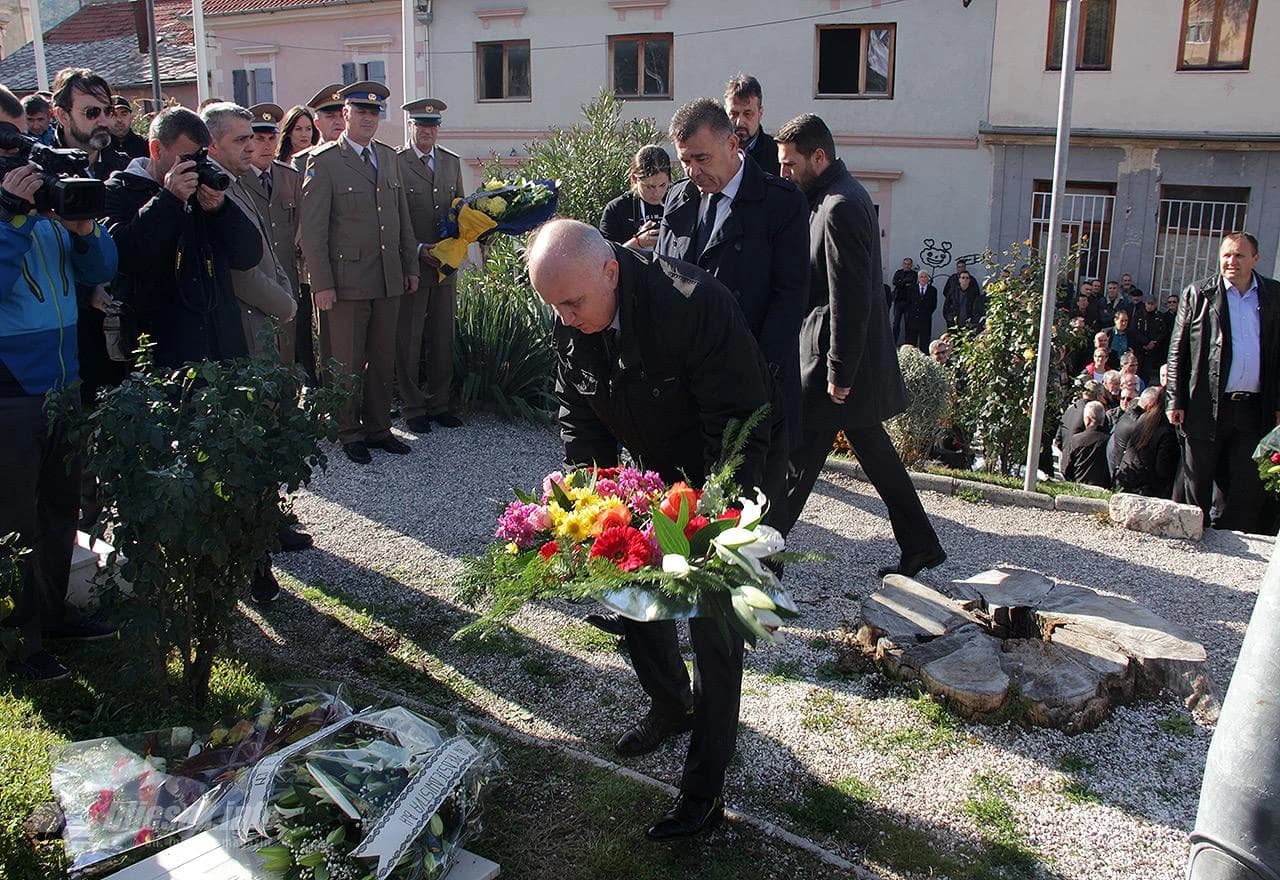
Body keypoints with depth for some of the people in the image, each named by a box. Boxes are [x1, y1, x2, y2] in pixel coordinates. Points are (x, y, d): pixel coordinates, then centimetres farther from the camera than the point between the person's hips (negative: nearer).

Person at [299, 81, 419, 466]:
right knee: (347, 363, 4)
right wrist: (321, 284, -12)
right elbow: (312, 229, -9)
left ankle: (378, 428, 24)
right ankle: (349, 433, 17)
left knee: (383, 360, 12)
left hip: (388, 280, 6)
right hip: (346, 282, -5)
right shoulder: (324, 161, -6)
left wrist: (410, 265, 14)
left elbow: (403, 218, 18)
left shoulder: (389, 157, 13)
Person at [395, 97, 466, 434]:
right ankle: (412, 408, 12)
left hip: (445, 265, 5)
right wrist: (418, 250, -14)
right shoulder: (394, 163, -6)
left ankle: (439, 403, 22)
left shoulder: (452, 161, 12)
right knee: (408, 340, 2)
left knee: (442, 339, 11)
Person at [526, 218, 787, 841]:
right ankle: (671, 706, 41)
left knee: (712, 621, -4)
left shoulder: (694, 303, -34)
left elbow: (741, 424, -30)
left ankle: (705, 790, 10)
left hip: (733, 475, -6)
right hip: (655, 474, 7)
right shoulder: (570, 321, -13)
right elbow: (579, 416, -1)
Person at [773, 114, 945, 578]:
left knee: (800, 456, -2)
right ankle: (920, 545, 24)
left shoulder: (840, 208, -19)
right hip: (861, 357, 10)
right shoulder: (838, 197, 13)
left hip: (837, 353, -10)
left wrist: (839, 372, -20)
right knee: (875, 453, 16)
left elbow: (849, 299, -22)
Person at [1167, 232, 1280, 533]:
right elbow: (1178, 352, 1)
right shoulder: (1198, 294, 1)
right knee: (1197, 484, 8)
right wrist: (1176, 401, -4)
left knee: (1246, 487, 5)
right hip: (1207, 406, -2)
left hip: (1254, 408, 2)